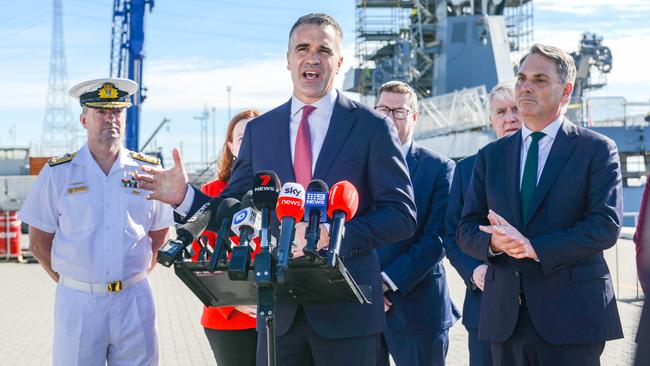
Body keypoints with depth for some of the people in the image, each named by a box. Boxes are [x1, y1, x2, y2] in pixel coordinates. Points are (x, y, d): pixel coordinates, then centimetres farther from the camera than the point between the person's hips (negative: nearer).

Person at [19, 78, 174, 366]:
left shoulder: (148, 171, 6)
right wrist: (69, 280, 3)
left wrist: (135, 276, 8)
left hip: (134, 300, 1)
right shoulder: (57, 173, 2)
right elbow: (39, 242, 6)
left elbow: (159, 236, 14)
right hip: (77, 302, -1)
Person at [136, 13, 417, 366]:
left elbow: (402, 215, -6)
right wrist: (185, 196, -8)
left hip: (347, 310, -3)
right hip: (279, 309, 3)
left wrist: (335, 236, -20)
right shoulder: (260, 129, 9)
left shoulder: (372, 127, -2)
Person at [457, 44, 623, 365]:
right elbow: (466, 230, 11)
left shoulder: (596, 150, 1)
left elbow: (606, 226, -10)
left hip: (572, 314, -3)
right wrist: (493, 242, -13)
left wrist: (536, 248, -18)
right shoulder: (491, 155, 14)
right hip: (505, 314, 4)